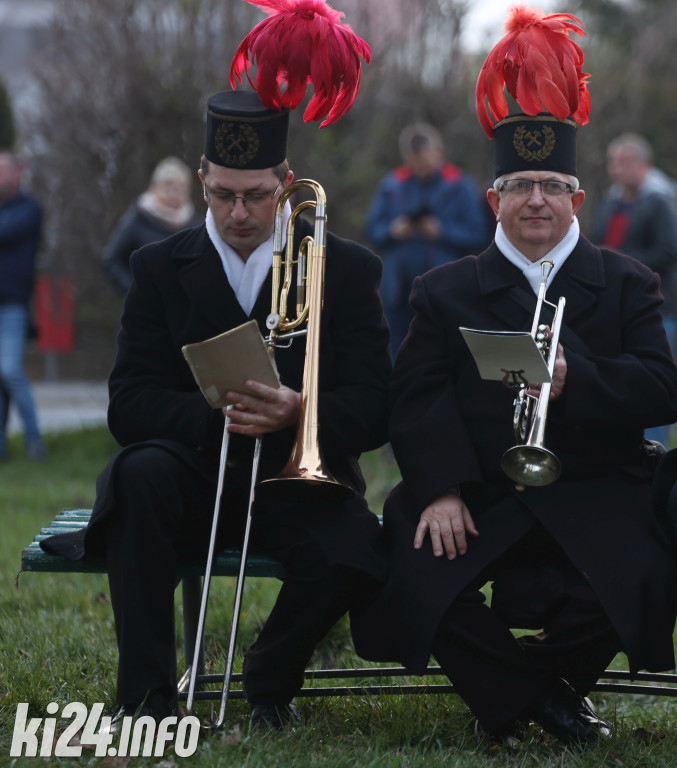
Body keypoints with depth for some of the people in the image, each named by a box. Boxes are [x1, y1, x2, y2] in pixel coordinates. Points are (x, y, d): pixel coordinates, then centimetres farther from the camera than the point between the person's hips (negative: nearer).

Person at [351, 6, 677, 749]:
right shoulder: (446, 290, 13)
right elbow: (415, 397, 0)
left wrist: (575, 379, -21)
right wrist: (440, 489, -17)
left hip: (593, 499, 0)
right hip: (476, 499, 0)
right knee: (414, 582, -26)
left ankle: (549, 675, 7)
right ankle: (534, 695, 1)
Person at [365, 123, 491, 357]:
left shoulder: (459, 187, -1)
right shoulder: (392, 185, 9)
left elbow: (479, 236, -5)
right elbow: (372, 229, 10)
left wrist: (443, 232, -18)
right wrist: (392, 232, -10)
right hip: (400, 291, 4)